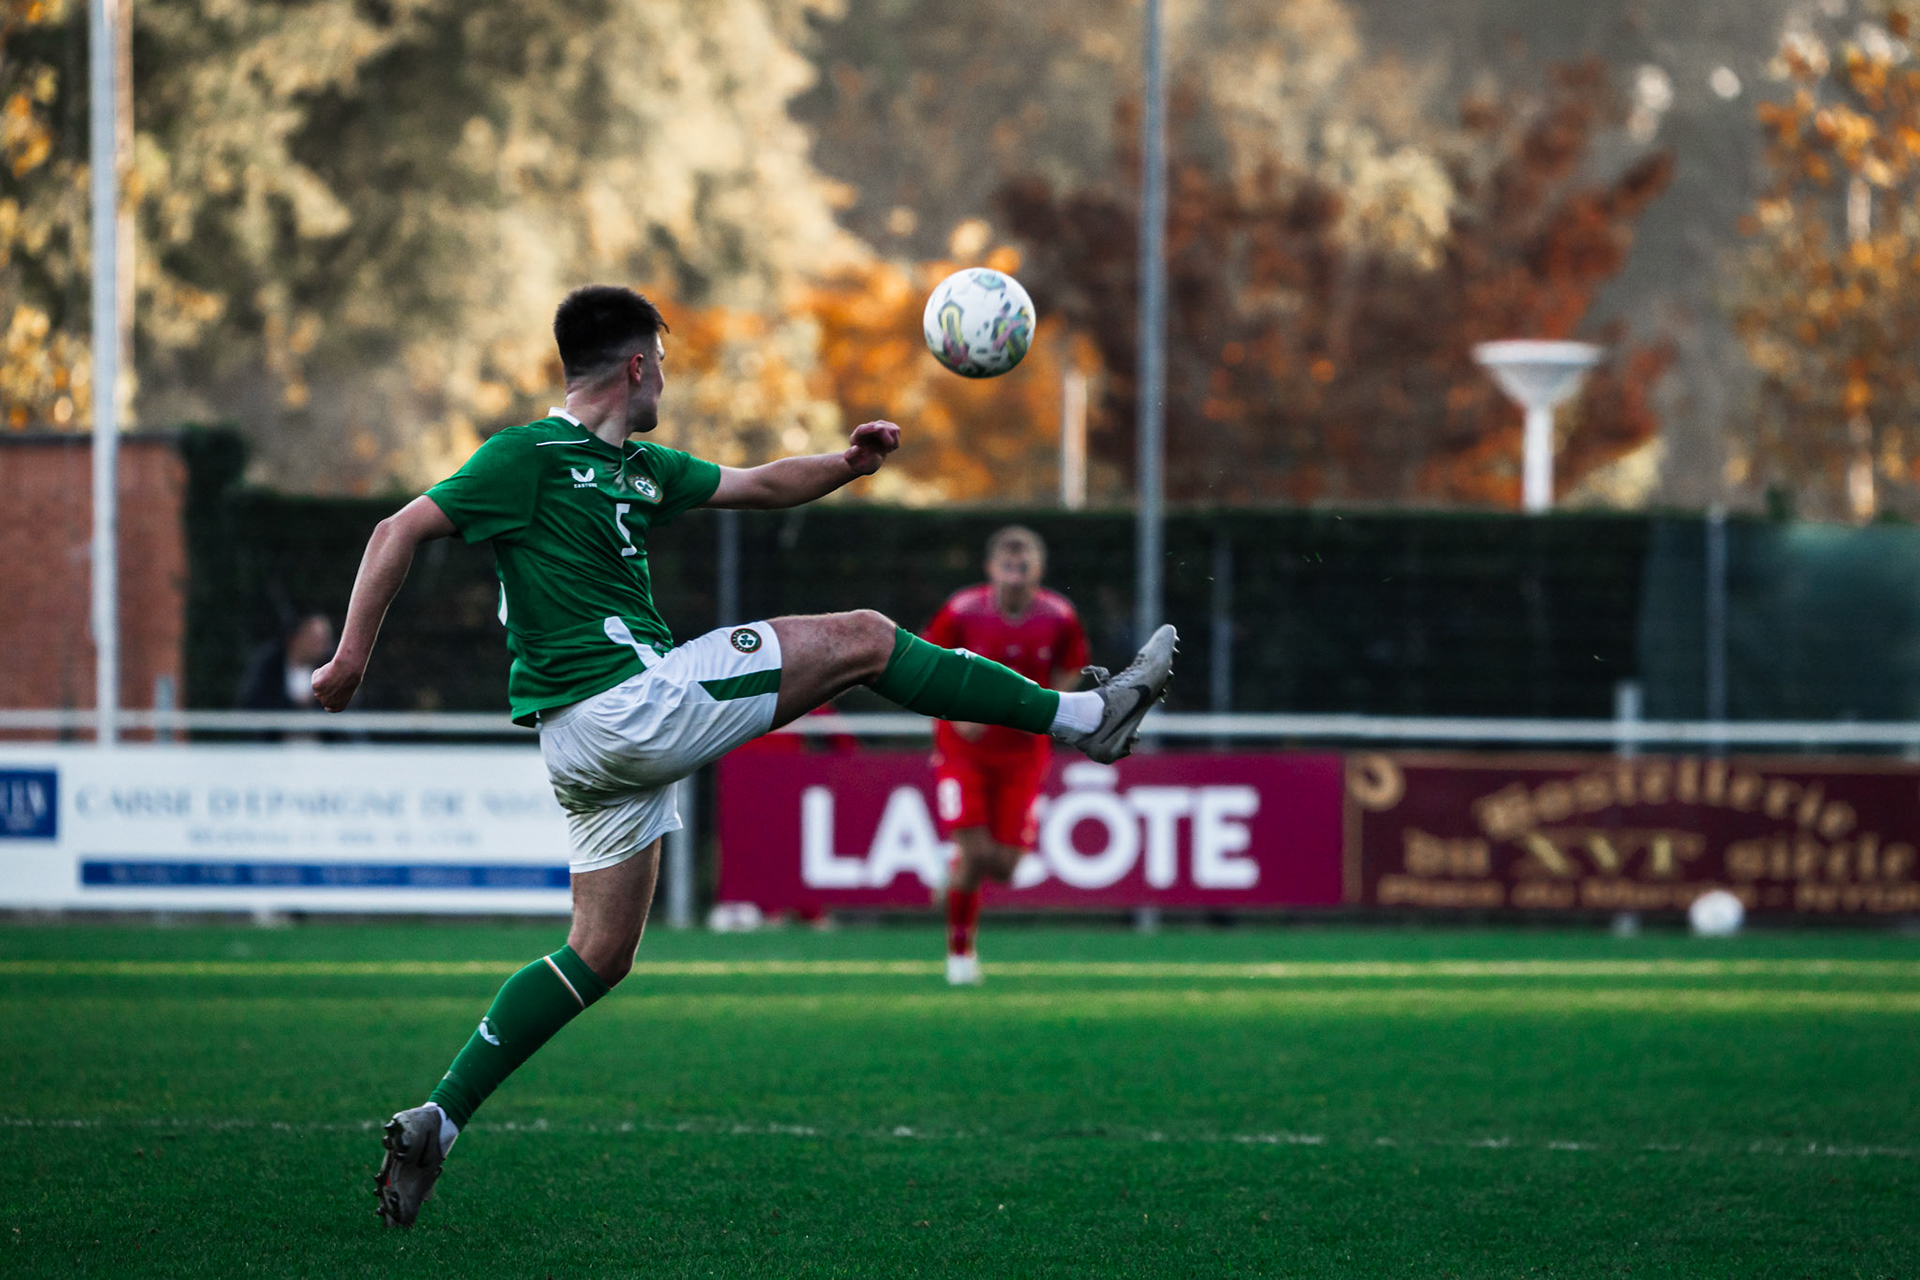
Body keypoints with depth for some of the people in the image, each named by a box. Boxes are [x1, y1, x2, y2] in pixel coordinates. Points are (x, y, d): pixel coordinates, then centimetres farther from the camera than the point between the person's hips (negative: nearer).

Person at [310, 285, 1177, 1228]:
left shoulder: (639, 470, 19)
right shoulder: (530, 455, -7)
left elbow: (756, 486, 26)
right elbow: (401, 531, -9)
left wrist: (848, 465, 9)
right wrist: (352, 656, -13)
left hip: (588, 749, 10)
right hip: (625, 699, -10)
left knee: (600, 955, 11)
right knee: (861, 639, -2)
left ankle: (435, 1123, 6)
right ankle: (1082, 717, 4)